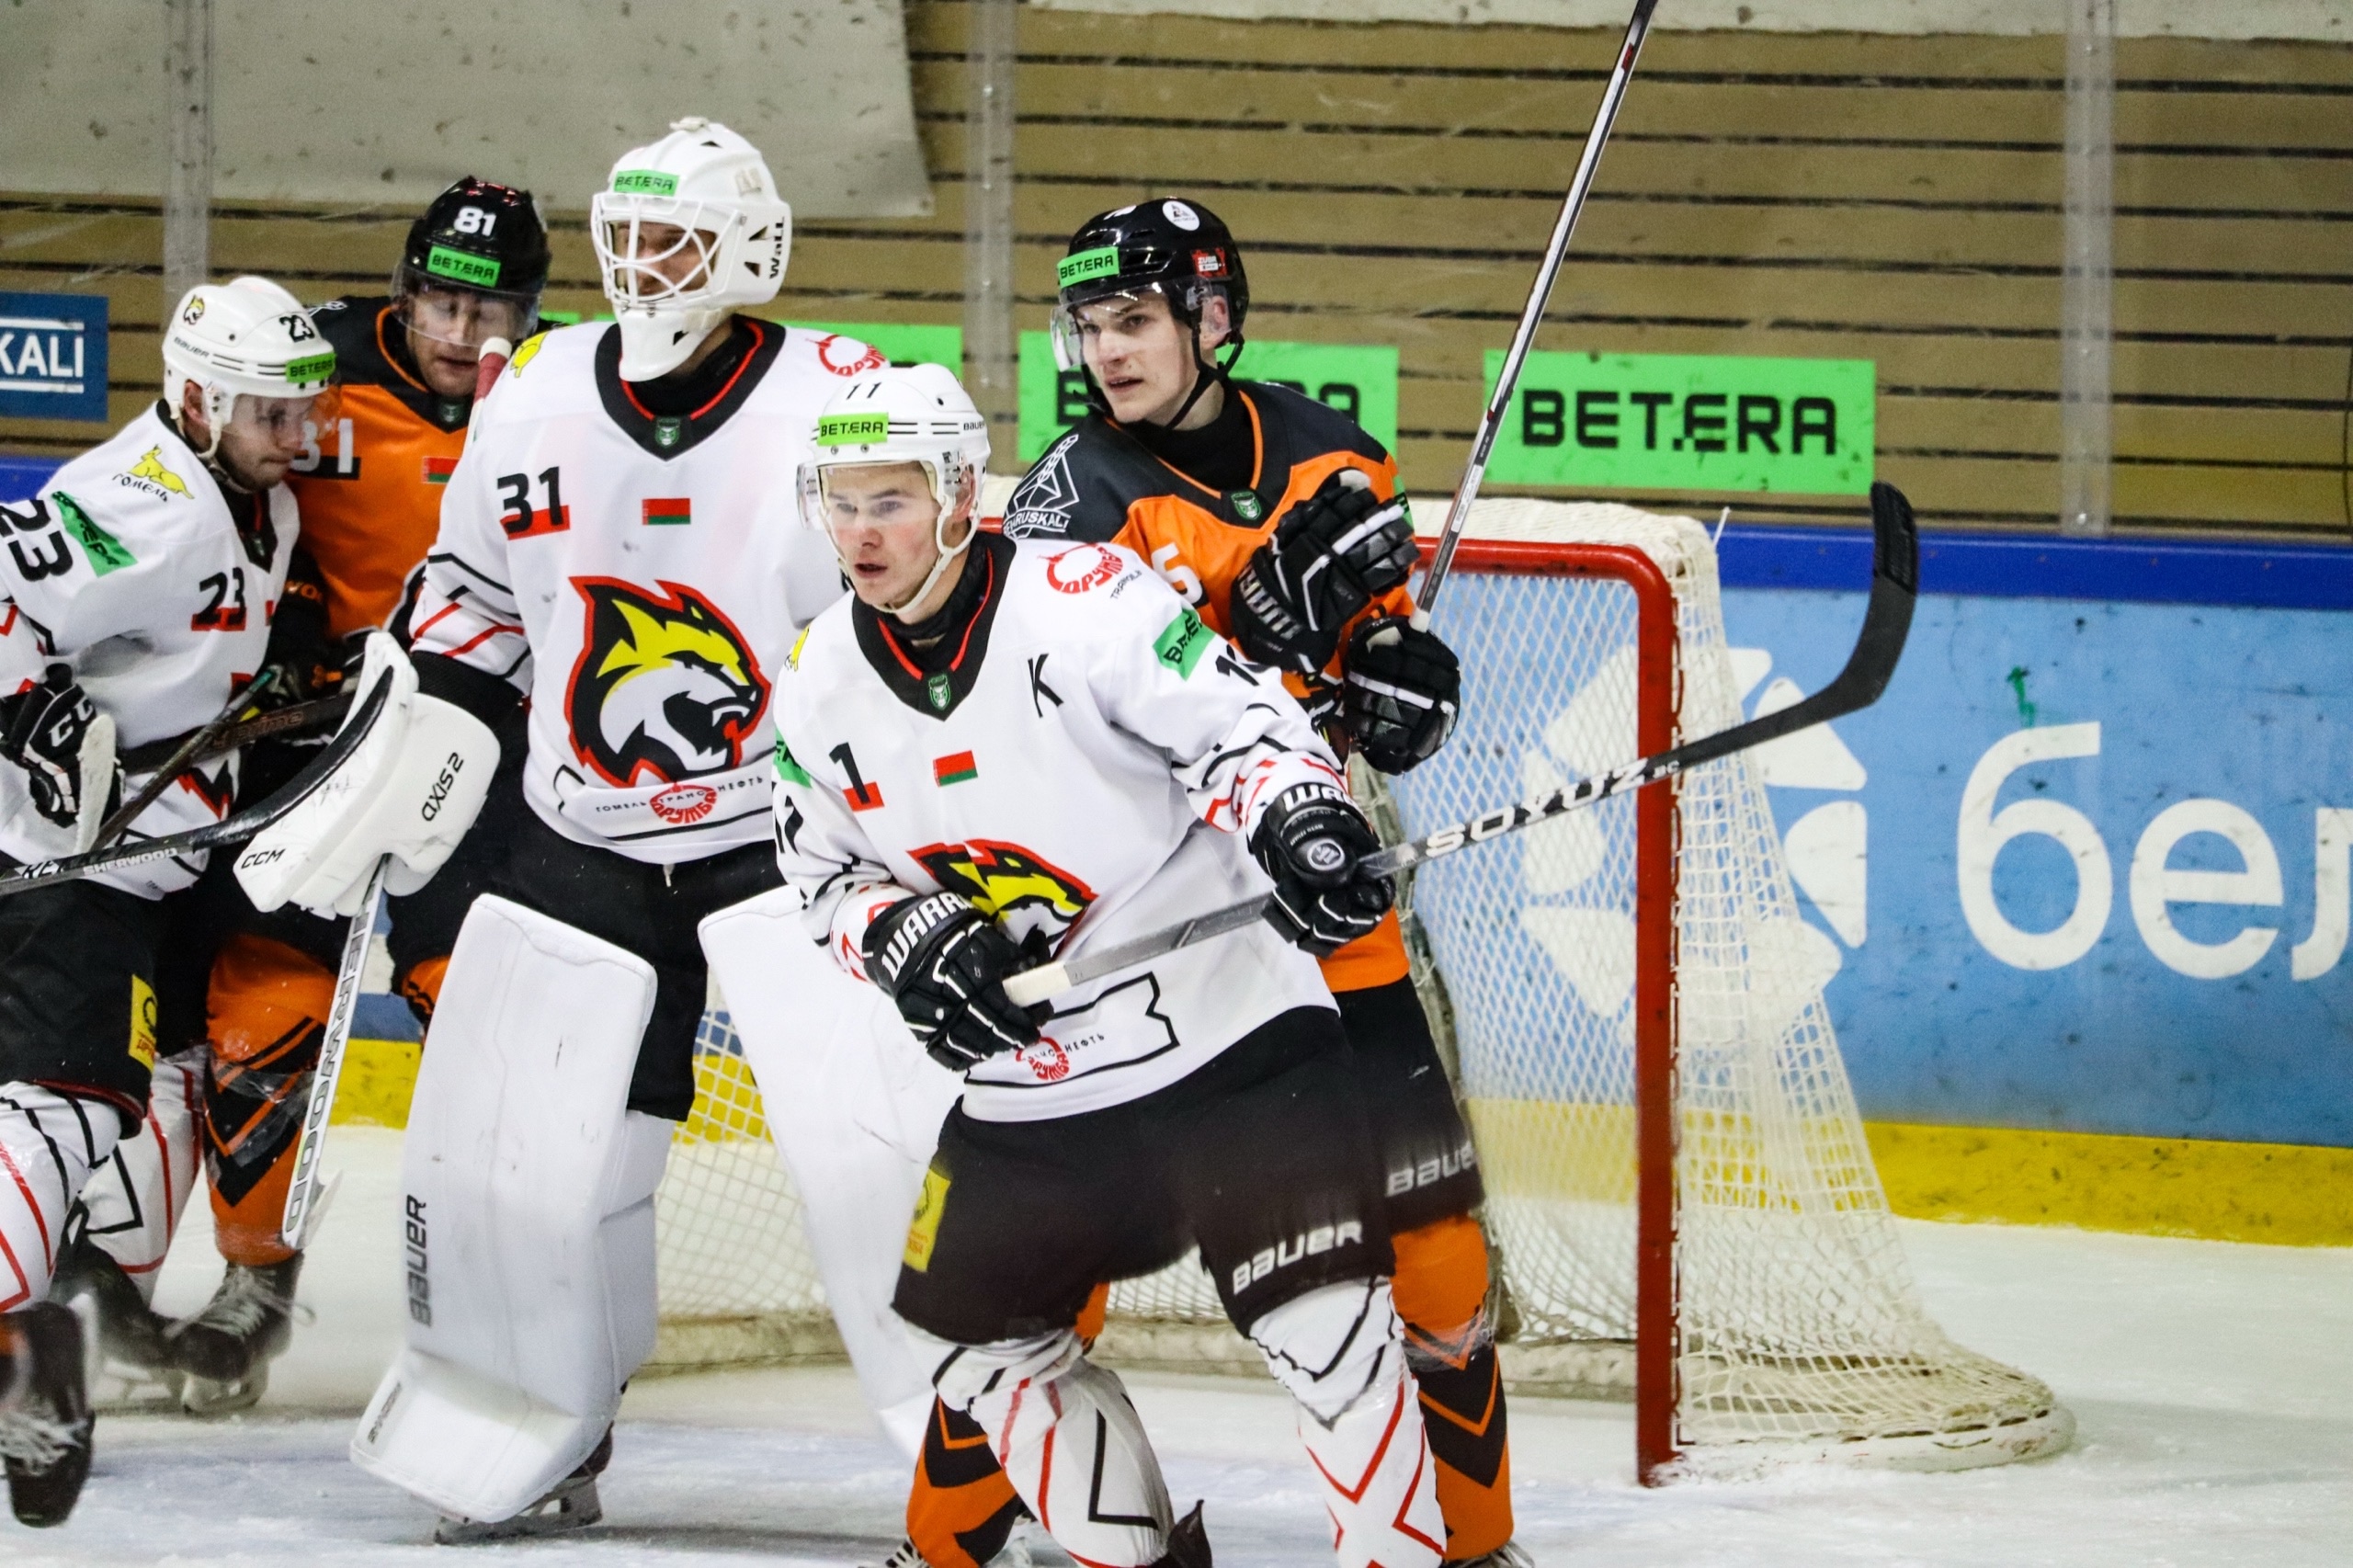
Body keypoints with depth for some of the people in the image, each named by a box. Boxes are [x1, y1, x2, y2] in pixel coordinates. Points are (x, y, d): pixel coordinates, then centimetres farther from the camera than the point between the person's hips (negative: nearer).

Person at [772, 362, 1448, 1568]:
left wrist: (1296, 818, -41)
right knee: (976, 1335, 11)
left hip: (1229, 1040, -6)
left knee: (1322, 1323, -17)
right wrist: (908, 944, -9)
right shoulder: (821, 688, 3)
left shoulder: (1085, 601, -16)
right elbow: (823, 877, 11)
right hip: (1025, 1089, 6)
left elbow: (1237, 718, -21)